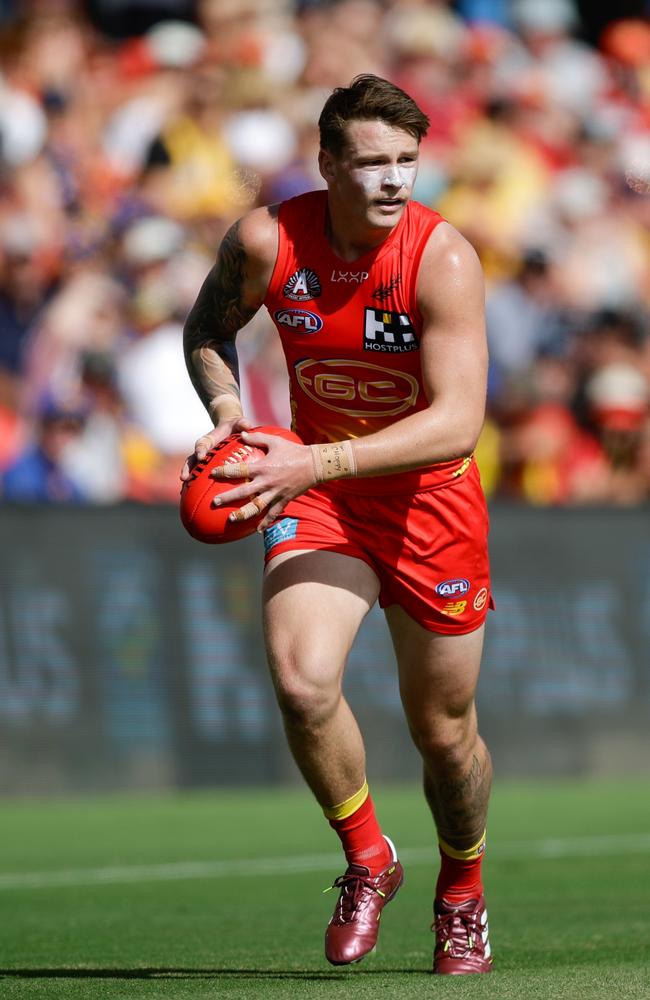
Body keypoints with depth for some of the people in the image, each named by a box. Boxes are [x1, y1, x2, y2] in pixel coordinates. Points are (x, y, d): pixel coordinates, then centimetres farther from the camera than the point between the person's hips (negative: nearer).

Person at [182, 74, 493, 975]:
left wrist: (316, 462, -38)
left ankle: (463, 893, 38)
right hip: (315, 486, 2)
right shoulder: (266, 242, -14)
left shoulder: (443, 259, -23)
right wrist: (227, 411, -13)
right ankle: (367, 860, 3)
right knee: (301, 680, -23)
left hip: (431, 496, -1)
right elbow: (206, 329, 8)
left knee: (443, 730, 7)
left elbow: (457, 425, -29)